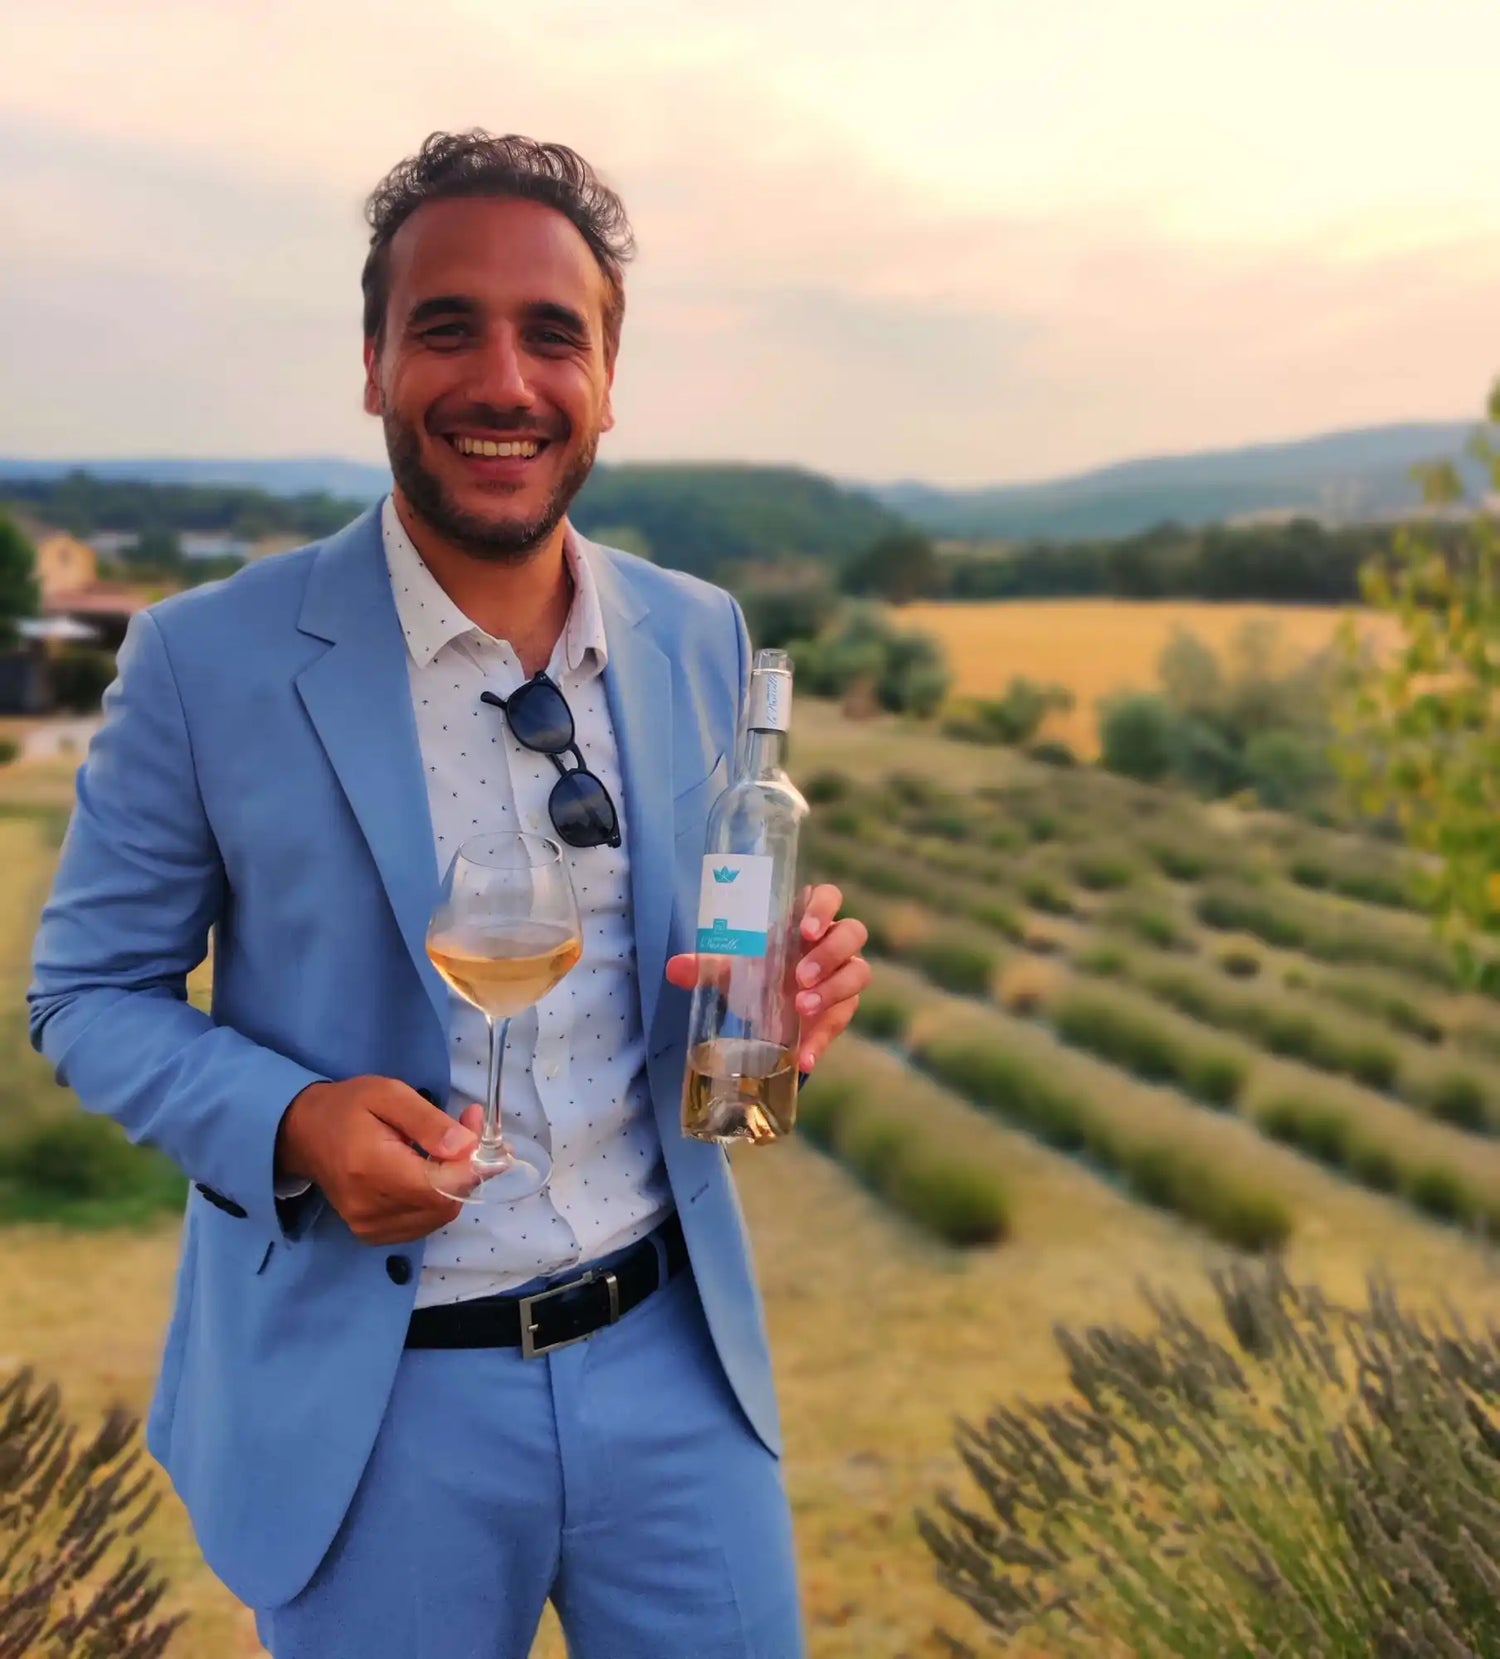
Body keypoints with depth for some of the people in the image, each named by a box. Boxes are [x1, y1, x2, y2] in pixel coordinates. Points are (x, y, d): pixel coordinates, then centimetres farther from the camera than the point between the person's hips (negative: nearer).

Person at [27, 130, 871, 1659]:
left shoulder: (699, 636, 0)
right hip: (371, 1398, -3)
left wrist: (787, 983, -12)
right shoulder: (209, 662, -12)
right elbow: (88, 990, -3)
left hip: (675, 1355, 3)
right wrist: (289, 1122, -22)